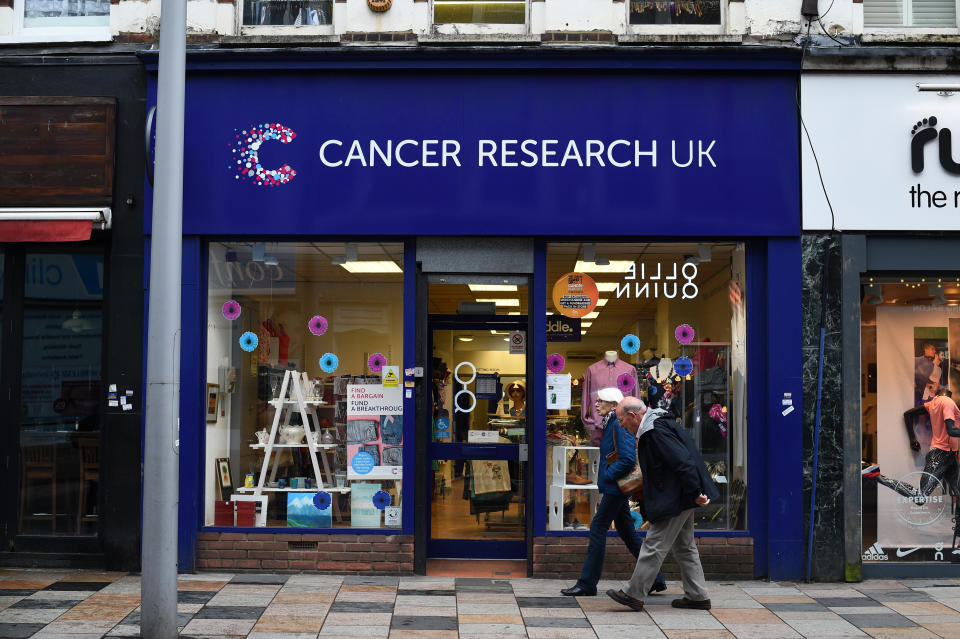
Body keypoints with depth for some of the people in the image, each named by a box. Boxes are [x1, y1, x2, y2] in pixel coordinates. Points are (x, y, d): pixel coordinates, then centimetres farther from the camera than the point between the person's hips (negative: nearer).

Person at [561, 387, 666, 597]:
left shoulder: (620, 424, -16)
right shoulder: (610, 424, 15)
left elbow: (628, 459, -24)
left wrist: (607, 476, -16)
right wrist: (604, 484, 15)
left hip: (615, 487, -10)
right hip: (614, 487, 10)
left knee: (598, 529, -5)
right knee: (627, 532, 12)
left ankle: (587, 583, 1)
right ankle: (655, 578, 18)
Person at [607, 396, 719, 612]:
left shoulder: (656, 432, -21)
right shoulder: (654, 427, 12)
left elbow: (682, 462, -27)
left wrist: (695, 493, -23)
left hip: (673, 500, -11)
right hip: (681, 499, 11)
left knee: (654, 546, -4)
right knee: (684, 547, 15)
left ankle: (633, 594, 2)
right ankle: (698, 596, 20)